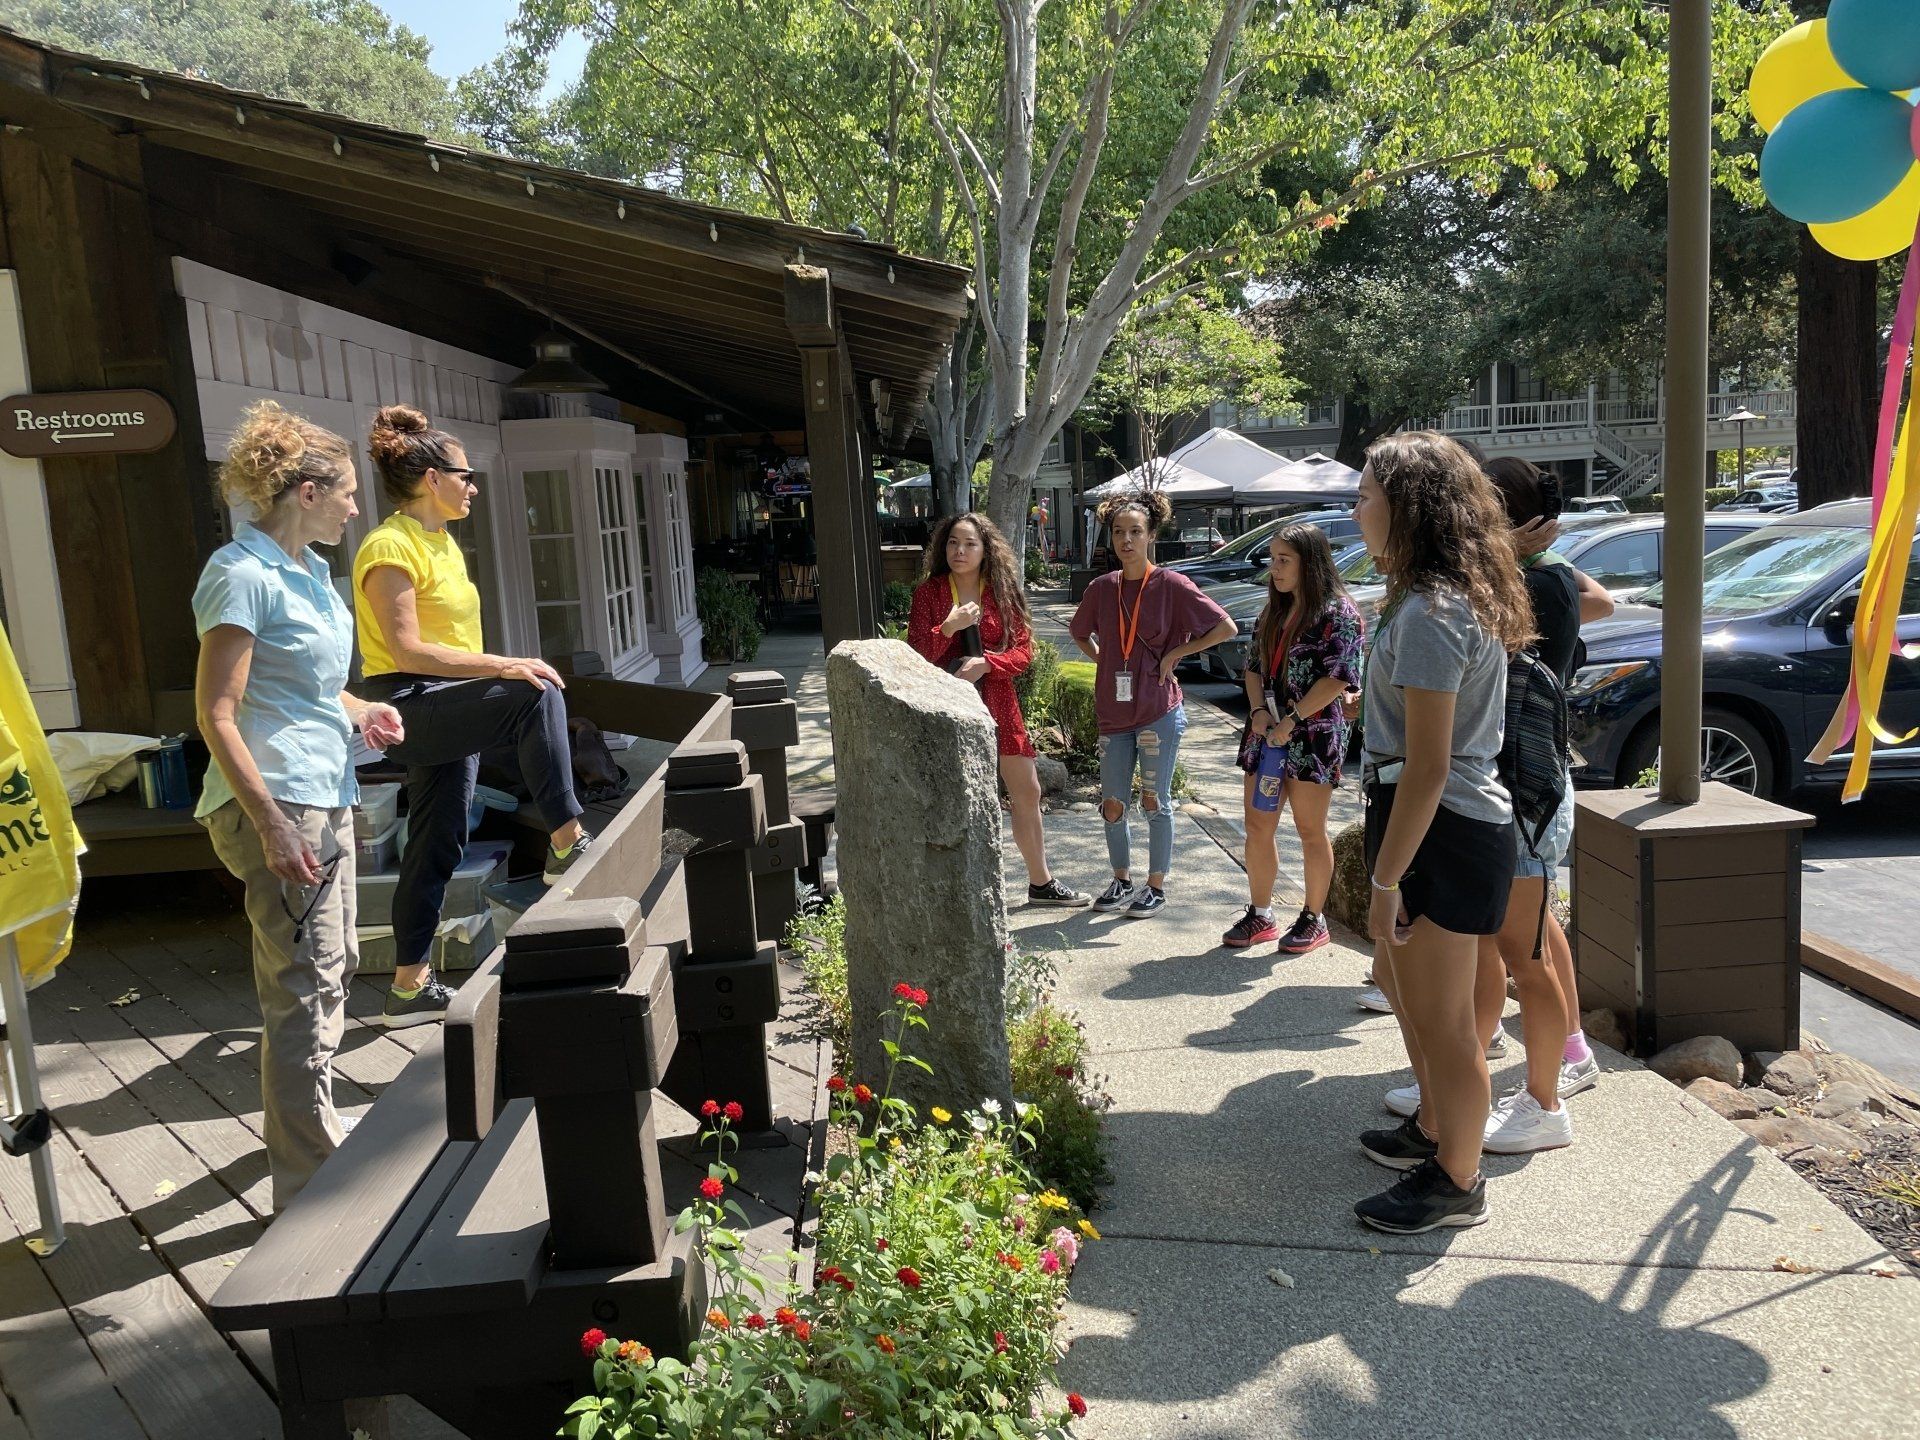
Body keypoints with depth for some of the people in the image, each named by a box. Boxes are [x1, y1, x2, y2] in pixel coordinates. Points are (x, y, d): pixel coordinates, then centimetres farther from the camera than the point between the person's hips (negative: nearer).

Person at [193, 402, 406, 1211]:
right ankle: (310, 1188, 6)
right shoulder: (243, 575, -15)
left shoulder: (309, 569, 13)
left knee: (330, 974, 19)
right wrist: (272, 824, -23)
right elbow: (217, 713, -19)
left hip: (328, 798, 10)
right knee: (304, 993, -4)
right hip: (278, 807, -10)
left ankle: (309, 1130, 37)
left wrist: (359, 712, 8)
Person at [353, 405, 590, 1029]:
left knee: (437, 848, 10)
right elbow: (407, 651, -22)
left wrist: (498, 674, 16)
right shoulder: (391, 547, -13)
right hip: (409, 704, -10)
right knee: (538, 695, -29)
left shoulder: (441, 541, 16)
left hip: (446, 710, 10)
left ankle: (410, 987, 18)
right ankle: (568, 843, -23)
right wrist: (504, 667, -26)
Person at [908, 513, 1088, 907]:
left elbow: (1024, 651, 0)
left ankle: (1040, 883, 28)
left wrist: (985, 663, -16)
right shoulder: (928, 593, -2)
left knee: (1028, 793, 11)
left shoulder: (1002, 592, 5)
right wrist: (949, 627, -22)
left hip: (998, 704, 3)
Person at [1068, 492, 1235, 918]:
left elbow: (1226, 628, -9)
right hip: (1114, 712, 4)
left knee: (1155, 800, 5)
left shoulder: (1172, 585, -8)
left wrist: (1176, 653, -10)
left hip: (1158, 712, -4)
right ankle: (1122, 880, 27)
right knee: (1112, 804, 9)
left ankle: (1156, 887, 18)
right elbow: (1079, 632, 24)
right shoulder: (1102, 588, 5)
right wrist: (1102, 661, 9)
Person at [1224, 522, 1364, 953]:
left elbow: (1339, 677, -16)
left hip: (1314, 737, -7)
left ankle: (1314, 920, 17)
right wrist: (1258, 711, -4)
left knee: (1310, 832, 3)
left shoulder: (1337, 612, -10)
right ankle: (1260, 916, 20)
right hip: (1268, 734, 7)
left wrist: (1292, 719, -17)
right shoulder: (1274, 611, 13)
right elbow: (1253, 666, 14)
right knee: (1257, 827, 9)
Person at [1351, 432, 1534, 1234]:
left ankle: (1457, 1184, 21)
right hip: (1450, 819, 11)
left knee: (1442, 1018, 4)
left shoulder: (1430, 614, -21)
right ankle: (1433, 1130, 44)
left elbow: (1427, 767, -24)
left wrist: (1385, 881, -20)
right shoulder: (1460, 596, 10)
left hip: (1443, 831, -11)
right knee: (1401, 983, 25)